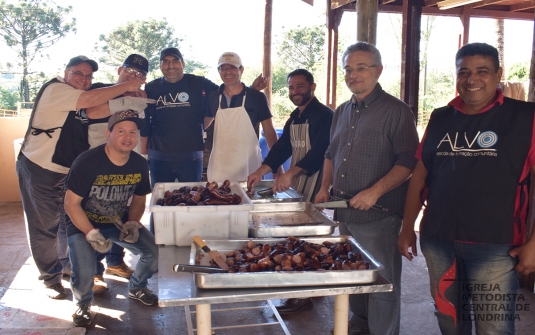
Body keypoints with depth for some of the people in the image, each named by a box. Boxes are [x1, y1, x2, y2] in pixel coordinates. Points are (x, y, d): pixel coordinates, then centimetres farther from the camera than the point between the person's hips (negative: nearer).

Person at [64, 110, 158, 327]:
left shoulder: (139, 165, -8)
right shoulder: (87, 162, -23)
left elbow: (139, 200, 8)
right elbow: (71, 204, -19)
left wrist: (132, 223, -10)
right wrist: (91, 234, -27)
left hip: (119, 221, 4)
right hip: (84, 224, -4)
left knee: (155, 253, -11)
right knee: (84, 273, -25)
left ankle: (136, 288, 22)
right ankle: (83, 303, 13)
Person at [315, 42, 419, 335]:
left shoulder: (396, 111, -9)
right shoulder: (342, 112, 14)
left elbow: (407, 161, -15)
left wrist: (375, 192, -23)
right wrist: (325, 187, 10)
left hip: (378, 215, -7)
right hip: (344, 212, 7)